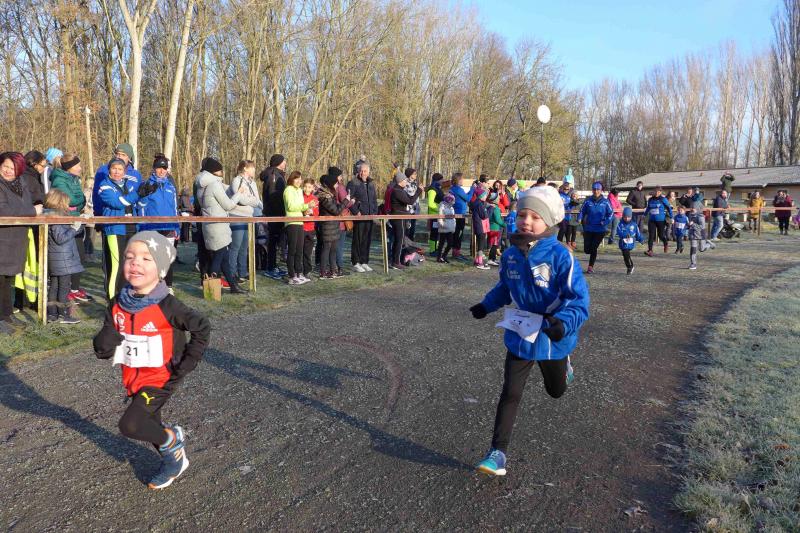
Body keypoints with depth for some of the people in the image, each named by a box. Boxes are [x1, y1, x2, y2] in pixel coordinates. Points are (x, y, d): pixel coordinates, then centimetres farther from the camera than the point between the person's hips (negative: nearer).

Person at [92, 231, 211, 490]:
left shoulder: (167, 306, -20)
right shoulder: (117, 306, -5)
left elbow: (202, 328, -14)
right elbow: (102, 350, -2)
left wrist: (186, 365, -13)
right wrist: (105, 340, -26)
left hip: (161, 378, -6)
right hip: (133, 379, 6)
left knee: (130, 425, -17)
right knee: (149, 425, 19)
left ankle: (172, 438, 11)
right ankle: (173, 461, 44)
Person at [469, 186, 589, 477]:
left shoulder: (561, 256, -21)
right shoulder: (511, 255, -6)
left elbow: (579, 299, -23)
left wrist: (564, 322, -38)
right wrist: (487, 305, 21)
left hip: (552, 339, -2)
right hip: (519, 335, 2)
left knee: (556, 390, 23)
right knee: (510, 394, 0)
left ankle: (562, 365, 58)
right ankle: (498, 453, 10)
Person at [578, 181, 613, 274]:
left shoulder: (605, 201, -4)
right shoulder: (588, 201, -1)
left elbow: (611, 213, 3)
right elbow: (582, 211, 7)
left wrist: (606, 222, -11)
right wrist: (580, 219, -12)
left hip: (600, 229, -2)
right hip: (588, 228, 2)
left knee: (594, 248, -2)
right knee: (587, 250, 2)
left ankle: (591, 267, 13)